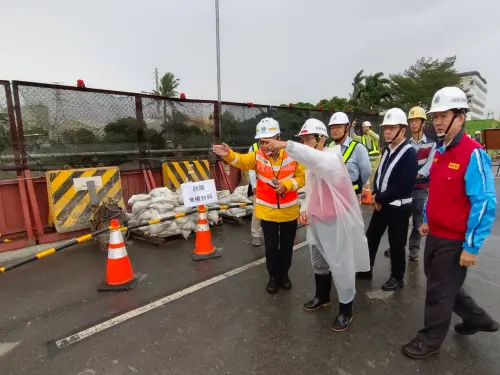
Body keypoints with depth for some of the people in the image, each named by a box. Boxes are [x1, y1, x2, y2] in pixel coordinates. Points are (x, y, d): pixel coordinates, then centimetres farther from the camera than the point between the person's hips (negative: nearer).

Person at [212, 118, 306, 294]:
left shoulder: (292, 155, -12)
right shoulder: (257, 156, -7)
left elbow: (302, 177, -5)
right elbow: (241, 161, -25)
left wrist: (287, 185, -23)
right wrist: (228, 154, -45)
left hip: (289, 211, 0)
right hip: (267, 211, 0)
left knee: (287, 245, 16)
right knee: (271, 246, 12)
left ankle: (284, 273, 38)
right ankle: (273, 276, 32)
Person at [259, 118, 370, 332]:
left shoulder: (332, 158, -20)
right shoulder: (311, 164, 8)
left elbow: (317, 158, -44)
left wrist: (286, 145, -52)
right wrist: (304, 209, 0)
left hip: (336, 222, -9)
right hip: (316, 221, 9)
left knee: (340, 266, 5)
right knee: (318, 262, 23)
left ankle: (346, 310, 26)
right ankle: (322, 297, 46)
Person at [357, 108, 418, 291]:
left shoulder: (409, 153, -15)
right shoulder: (387, 150, 9)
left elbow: (404, 185, -22)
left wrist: (380, 197, -16)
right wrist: (376, 195, -5)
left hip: (399, 206, -7)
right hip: (381, 203, 7)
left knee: (396, 243, 7)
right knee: (371, 237, 14)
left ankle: (397, 278, 26)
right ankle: (366, 269, 31)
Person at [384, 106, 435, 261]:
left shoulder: (431, 144, 1)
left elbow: (429, 165, -10)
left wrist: (417, 174, -24)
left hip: (421, 188, -2)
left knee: (418, 220, 7)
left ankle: (414, 248, 22)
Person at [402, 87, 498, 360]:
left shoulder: (473, 154, -20)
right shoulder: (439, 151, 5)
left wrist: (471, 246, -20)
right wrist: (427, 220, 17)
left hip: (455, 240, -8)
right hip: (436, 233, 8)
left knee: (440, 290, 8)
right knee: (443, 283, 24)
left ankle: (431, 340, 30)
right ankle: (476, 318, 48)